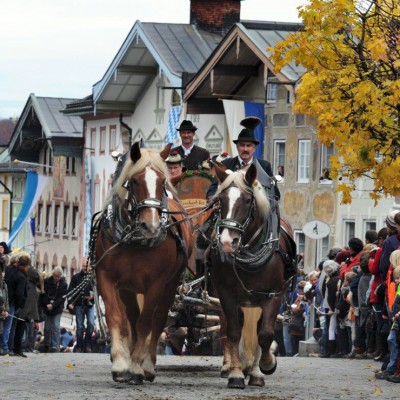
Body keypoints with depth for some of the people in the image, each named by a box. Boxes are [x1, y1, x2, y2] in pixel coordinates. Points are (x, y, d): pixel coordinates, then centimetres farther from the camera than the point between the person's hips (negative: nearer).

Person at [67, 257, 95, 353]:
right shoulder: (76, 277, 6)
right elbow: (70, 291, 2)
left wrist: (92, 296, -11)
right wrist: (70, 302, -9)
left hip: (89, 304, 0)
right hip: (79, 305, 0)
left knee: (91, 324, -12)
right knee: (80, 326, 2)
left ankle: (87, 345, -1)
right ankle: (79, 346, 7)